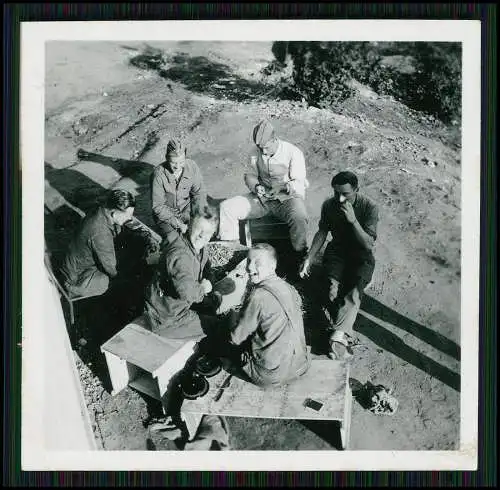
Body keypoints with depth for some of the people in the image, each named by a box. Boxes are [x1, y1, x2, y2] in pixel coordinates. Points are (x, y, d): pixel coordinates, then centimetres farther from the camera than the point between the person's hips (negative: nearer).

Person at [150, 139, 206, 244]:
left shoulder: (192, 166, -14)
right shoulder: (158, 174, -23)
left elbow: (199, 193, -4)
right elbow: (158, 206, -18)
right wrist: (178, 224, -23)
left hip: (187, 208, 3)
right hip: (165, 213, -2)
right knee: (173, 240, -19)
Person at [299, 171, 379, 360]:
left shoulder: (369, 207, -15)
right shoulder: (329, 205, -6)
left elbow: (368, 244, -19)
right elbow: (321, 233, 7)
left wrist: (353, 220, -31)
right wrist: (308, 259, -1)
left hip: (361, 254, -3)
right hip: (337, 250, 3)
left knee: (354, 290, -30)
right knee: (333, 287, -28)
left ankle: (339, 336, -39)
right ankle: (343, 333, -28)